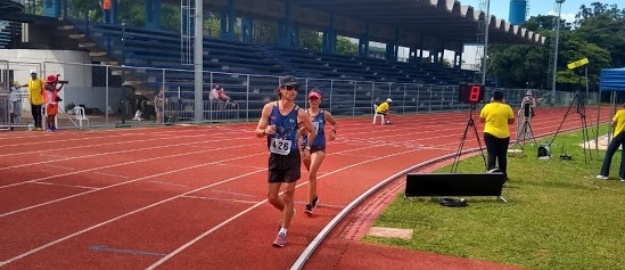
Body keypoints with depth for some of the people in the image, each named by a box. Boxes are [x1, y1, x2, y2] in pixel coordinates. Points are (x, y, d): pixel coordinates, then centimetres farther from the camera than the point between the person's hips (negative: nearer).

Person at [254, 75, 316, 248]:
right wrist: (265, 131, -25)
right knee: (272, 197, 8)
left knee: (288, 194, -2)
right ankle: (288, 213, 41)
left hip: (292, 157, -2)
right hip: (275, 157, 2)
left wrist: (308, 148, 1)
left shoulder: (299, 113, -9)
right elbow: (258, 131, -4)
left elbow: (312, 131, 9)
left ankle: (283, 232, 12)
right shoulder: (269, 108, -8)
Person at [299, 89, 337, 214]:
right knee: (312, 174, 18)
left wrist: (333, 131, 3)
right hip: (306, 146, 3)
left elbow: (334, 122, 17)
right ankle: (314, 198, 40)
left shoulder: (324, 114, -4)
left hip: (319, 148, -2)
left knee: (312, 174, -15)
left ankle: (310, 204, -10)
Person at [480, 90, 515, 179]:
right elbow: (511, 121, 3)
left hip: (490, 134, 0)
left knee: (491, 155, -1)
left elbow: (481, 120, 7)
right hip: (504, 135, 1)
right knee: (502, 156, 10)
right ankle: (503, 175, 20)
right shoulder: (507, 108, -3)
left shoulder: (487, 107, -1)